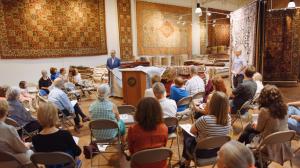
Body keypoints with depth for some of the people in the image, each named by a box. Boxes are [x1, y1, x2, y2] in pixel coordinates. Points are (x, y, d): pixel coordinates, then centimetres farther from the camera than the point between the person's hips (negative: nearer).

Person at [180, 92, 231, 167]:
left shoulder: (204, 120, -34)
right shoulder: (229, 118, -16)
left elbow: (192, 131, -15)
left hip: (202, 152, -5)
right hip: (218, 150, 5)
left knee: (186, 135, 24)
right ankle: (187, 161, 41)